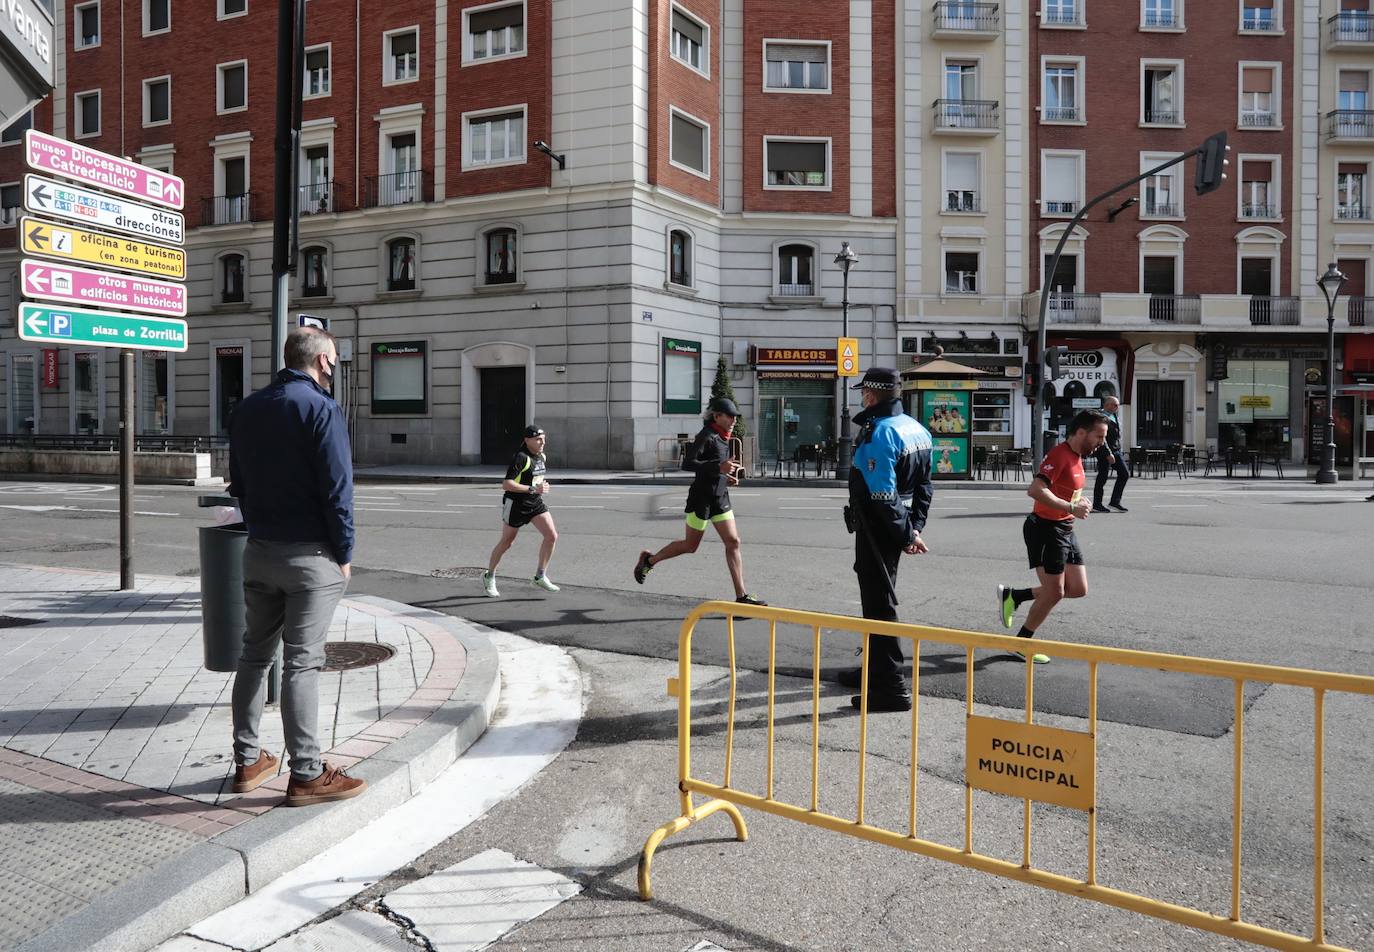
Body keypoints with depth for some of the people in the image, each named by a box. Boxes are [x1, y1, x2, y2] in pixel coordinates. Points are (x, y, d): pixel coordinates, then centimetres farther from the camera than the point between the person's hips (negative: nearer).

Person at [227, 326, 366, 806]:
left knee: (255, 655, 14)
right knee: (301, 663, -4)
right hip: (310, 555, -7)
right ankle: (307, 775, 3)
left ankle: (247, 761, 23)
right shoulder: (321, 409, -13)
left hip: (258, 552, 7)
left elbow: (237, 482, 16)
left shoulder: (246, 409, 10)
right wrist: (344, 553, -9)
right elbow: (337, 488, -16)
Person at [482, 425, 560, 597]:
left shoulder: (541, 456, 6)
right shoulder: (520, 457, -21)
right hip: (515, 504, -7)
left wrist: (542, 485, 7)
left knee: (552, 535, -9)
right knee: (506, 543, 7)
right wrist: (533, 489, -31)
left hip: (535, 502, 7)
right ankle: (489, 577, 29)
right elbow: (506, 484, -27)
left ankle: (540, 576, 3)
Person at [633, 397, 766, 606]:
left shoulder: (723, 437, 11)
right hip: (702, 497, -8)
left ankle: (741, 596, 2)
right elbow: (687, 463, -25)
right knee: (690, 545, 5)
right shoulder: (706, 436, -15)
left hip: (720, 497, 8)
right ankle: (649, 560, 28)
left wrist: (727, 477, 10)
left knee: (733, 542, 0)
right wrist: (719, 467, -33)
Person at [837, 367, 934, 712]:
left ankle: (891, 686, 0)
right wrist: (914, 527, 7)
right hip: (897, 527, 10)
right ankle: (877, 668, 36)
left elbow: (883, 494, -24)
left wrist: (906, 535, -17)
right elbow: (924, 486, 12)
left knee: (879, 602, -3)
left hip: (877, 527, -10)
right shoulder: (917, 429, 10)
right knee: (879, 596, 22)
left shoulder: (880, 432, -20)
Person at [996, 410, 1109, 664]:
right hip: (1046, 529, -10)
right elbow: (1035, 490, -32)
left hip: (1065, 530, 10)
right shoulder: (1059, 455, -20)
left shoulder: (1077, 457, 12)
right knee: (1054, 592, -2)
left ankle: (1013, 596, 20)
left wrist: (1077, 501, 7)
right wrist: (1070, 507, -35)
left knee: (1078, 589, 9)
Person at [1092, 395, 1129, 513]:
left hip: (1117, 450, 9)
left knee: (1124, 473, 4)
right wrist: (1108, 453, -24)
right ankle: (1097, 504, 7)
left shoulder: (1115, 417, 15)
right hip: (1105, 451, -9)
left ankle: (1115, 502, 11)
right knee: (1103, 477, -3)